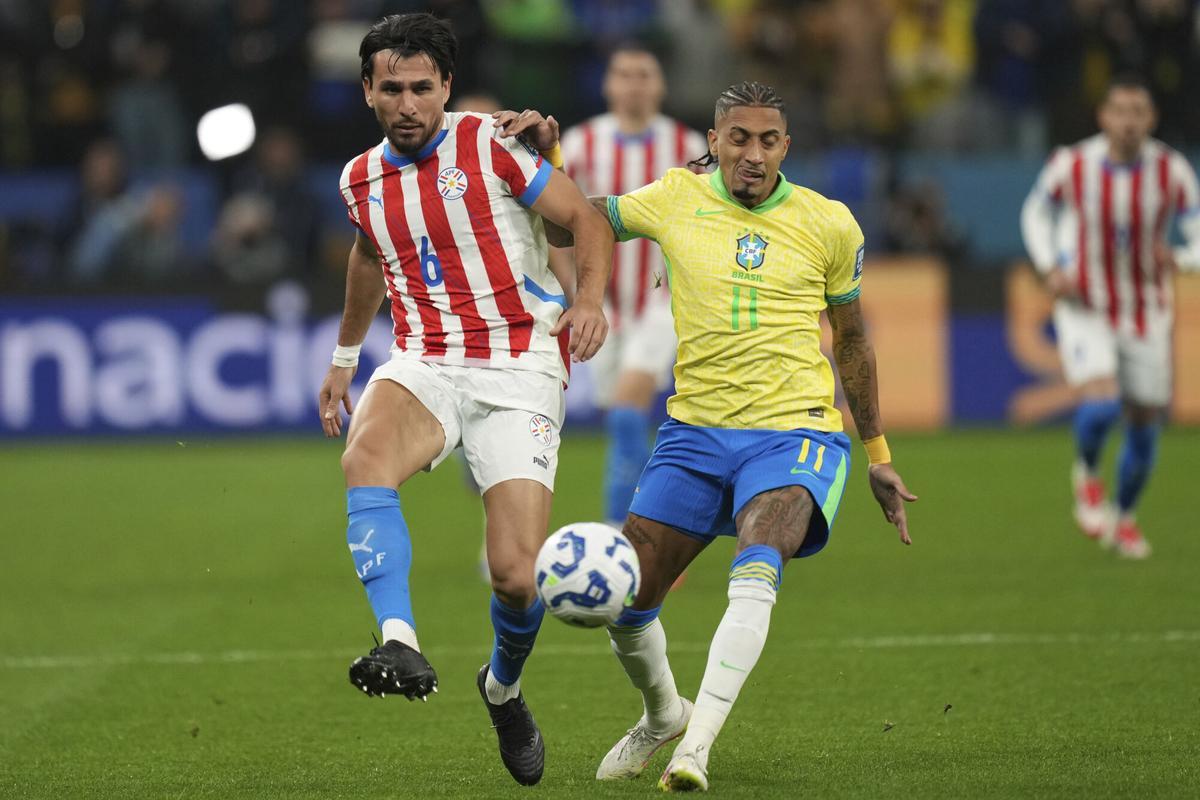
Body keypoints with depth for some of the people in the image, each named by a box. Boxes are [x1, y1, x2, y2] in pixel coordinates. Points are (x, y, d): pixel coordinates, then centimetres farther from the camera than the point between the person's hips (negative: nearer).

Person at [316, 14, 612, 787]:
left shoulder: (490, 144, -5)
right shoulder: (362, 179, 10)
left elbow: (587, 218, -1)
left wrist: (591, 298, -20)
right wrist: (345, 357, 40)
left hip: (520, 374, -3)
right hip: (424, 366, 3)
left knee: (517, 576, -12)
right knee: (364, 457, -35)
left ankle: (504, 687, 23)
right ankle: (402, 646, -45)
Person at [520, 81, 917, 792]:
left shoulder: (829, 224, 3)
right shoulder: (677, 199, 3)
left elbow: (851, 338, 15)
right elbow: (568, 228, 13)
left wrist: (878, 454, 19)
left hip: (795, 434, -3)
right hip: (695, 432, 3)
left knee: (758, 568, -31)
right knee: (625, 601, 0)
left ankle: (696, 745, -34)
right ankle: (662, 715, 32)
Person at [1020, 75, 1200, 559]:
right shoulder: (1072, 165, -14)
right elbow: (1036, 212, 6)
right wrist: (1050, 269, -9)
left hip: (1147, 315, 2)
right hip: (1086, 311, -2)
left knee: (1145, 425, 8)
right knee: (1101, 404, -25)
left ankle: (1125, 517, 35)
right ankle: (1087, 474, 9)